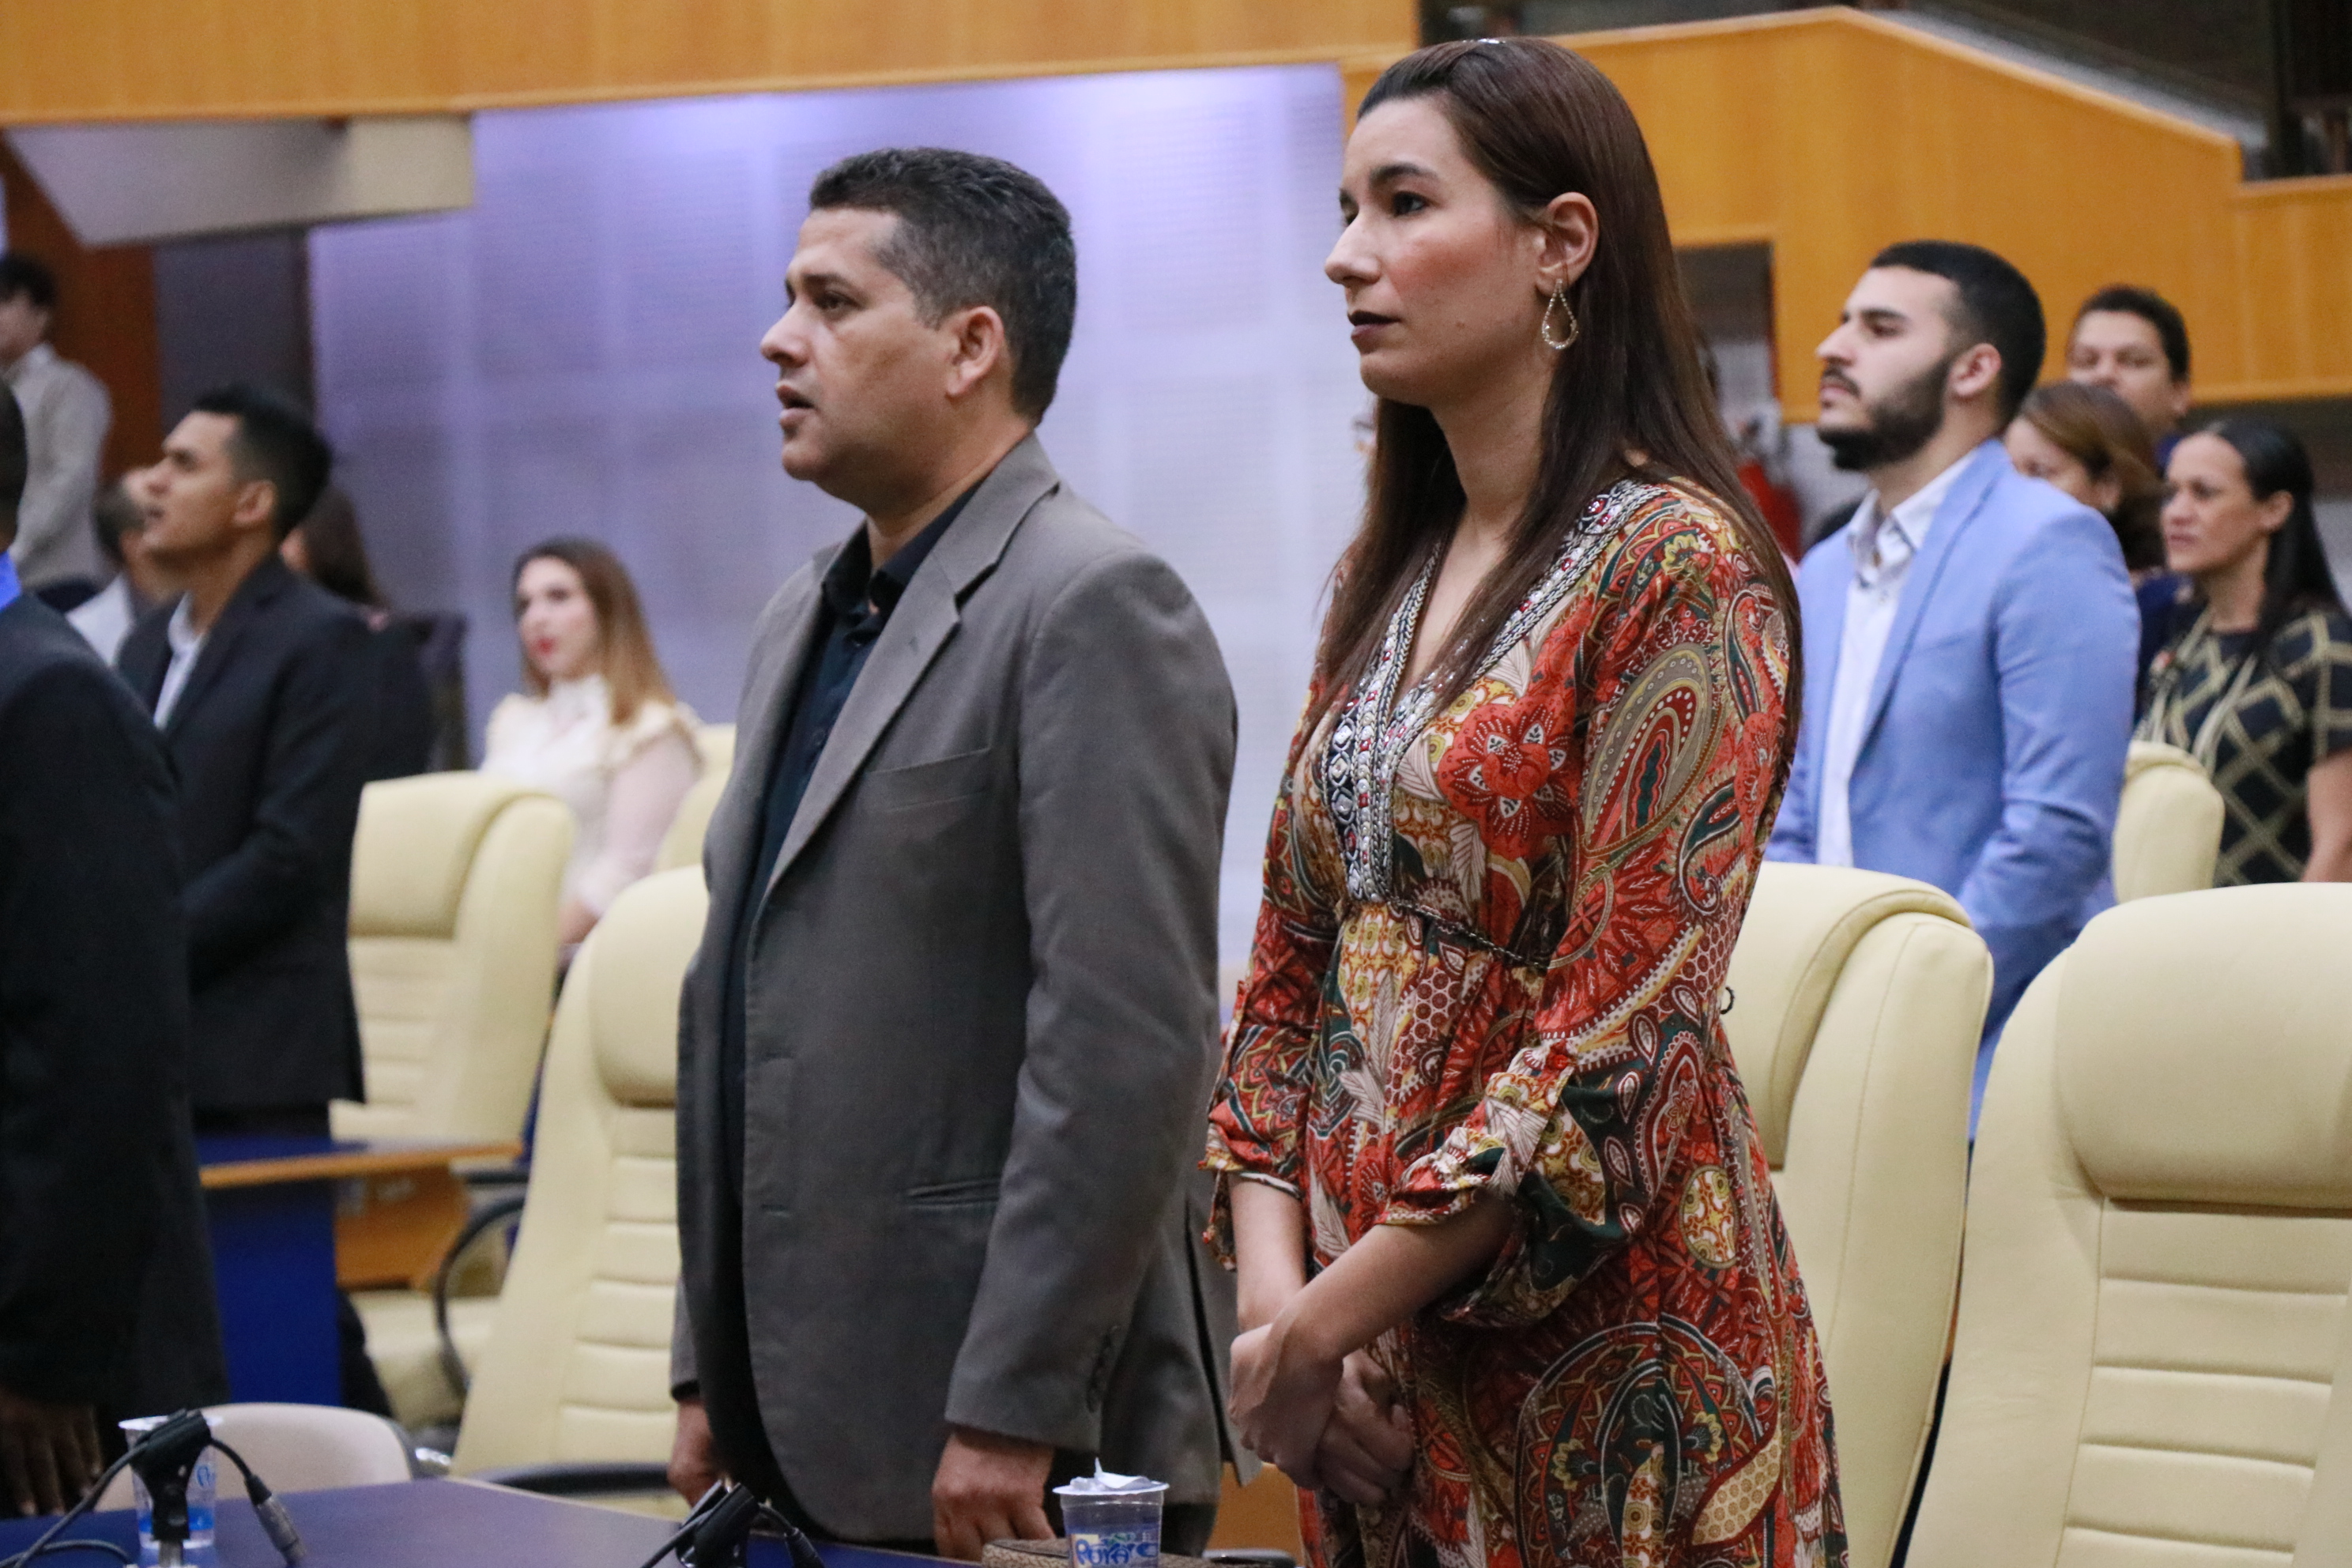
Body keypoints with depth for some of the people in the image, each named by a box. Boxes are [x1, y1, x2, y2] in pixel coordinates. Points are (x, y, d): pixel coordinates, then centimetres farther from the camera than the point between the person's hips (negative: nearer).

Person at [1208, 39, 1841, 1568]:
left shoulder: (1676, 567, -12)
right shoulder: (1390, 577, 12)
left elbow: (1620, 1035, -18)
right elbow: (1291, 969, 13)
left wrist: (1321, 1328, -16)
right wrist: (1274, 1280, -3)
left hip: (1601, 1352, -7)